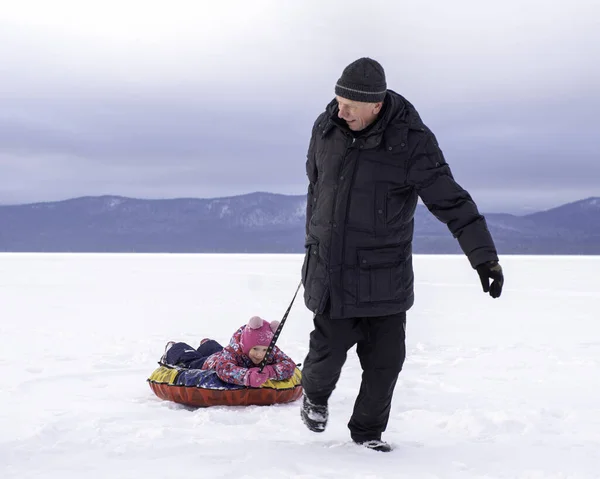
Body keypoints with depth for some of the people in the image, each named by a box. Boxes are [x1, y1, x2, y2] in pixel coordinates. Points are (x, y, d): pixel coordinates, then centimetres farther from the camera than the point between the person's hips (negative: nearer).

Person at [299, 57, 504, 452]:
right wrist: (313, 244, 23)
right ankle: (315, 395, 35)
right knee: (329, 349, 1)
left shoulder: (411, 141, -14)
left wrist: (484, 256, -17)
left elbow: (451, 201, -12)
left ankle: (368, 430, 26)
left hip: (386, 278, -1)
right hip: (331, 270, 1)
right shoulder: (326, 128, -2)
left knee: (386, 360, 3)